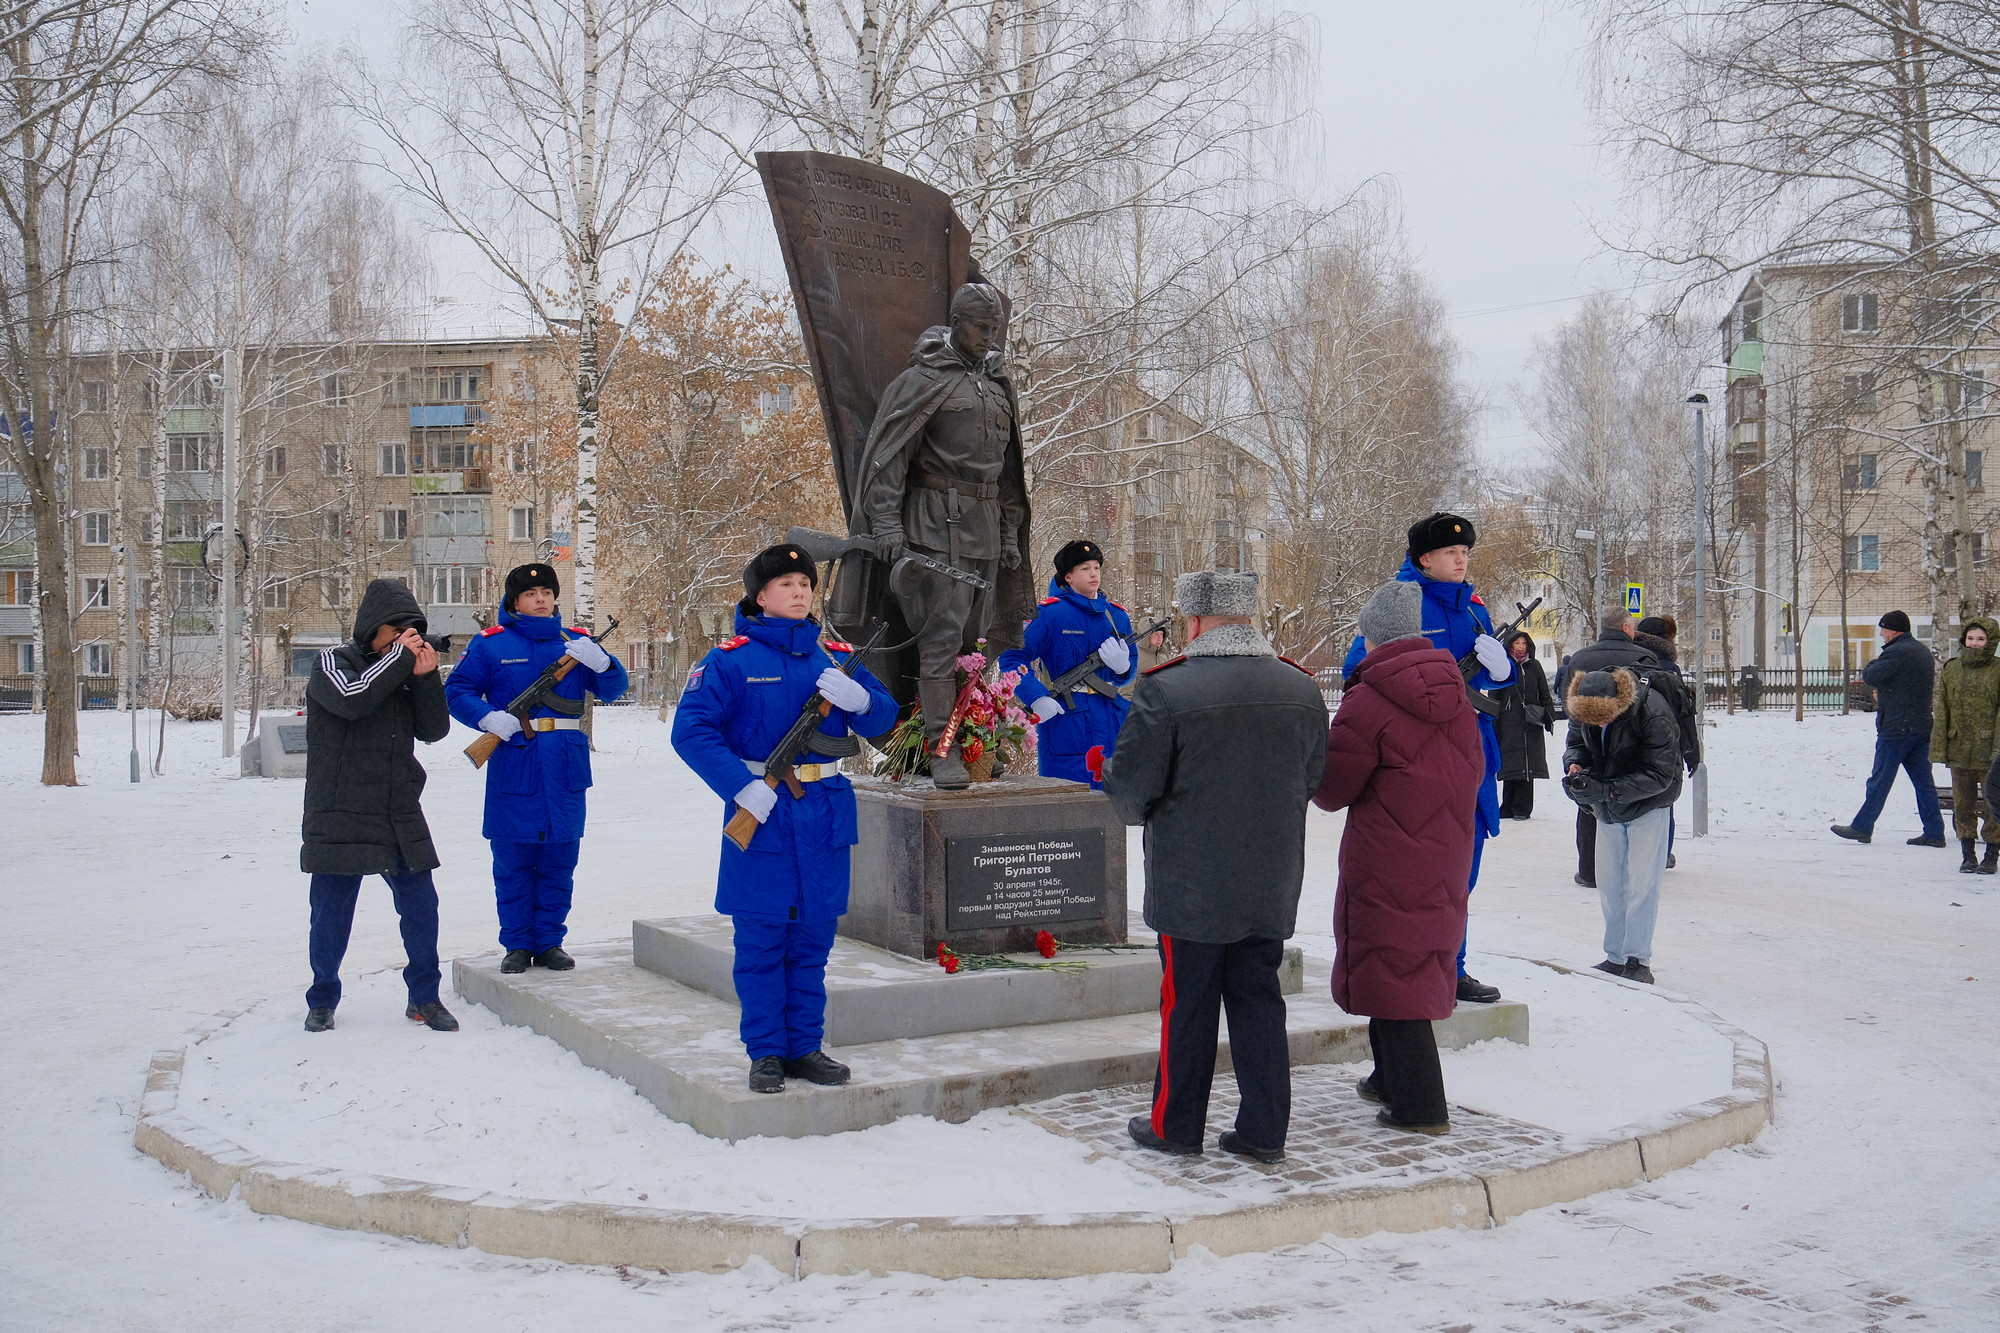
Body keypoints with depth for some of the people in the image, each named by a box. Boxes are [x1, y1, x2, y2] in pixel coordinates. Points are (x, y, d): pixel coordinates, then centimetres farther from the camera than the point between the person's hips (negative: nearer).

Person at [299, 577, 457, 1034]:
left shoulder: (405, 672, 13)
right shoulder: (334, 663, -1)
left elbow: (435, 730, 4)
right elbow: (350, 699, -23)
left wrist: (426, 676, -9)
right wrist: (400, 657, -15)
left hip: (400, 819, 4)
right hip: (339, 818, -4)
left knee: (420, 904, 2)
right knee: (332, 911, 2)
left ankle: (424, 996, 15)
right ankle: (323, 1000, 20)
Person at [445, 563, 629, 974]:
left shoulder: (575, 643, 12)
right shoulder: (490, 643, 4)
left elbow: (613, 689, 9)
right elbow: (457, 691, 3)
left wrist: (599, 661, -13)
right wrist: (488, 717, -15)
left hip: (565, 769, 3)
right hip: (513, 766, -3)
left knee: (559, 861, 8)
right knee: (512, 862, 2)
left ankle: (550, 941, 18)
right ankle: (518, 944, 13)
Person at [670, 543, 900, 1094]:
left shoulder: (834, 656, 10)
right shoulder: (731, 659, -4)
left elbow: (883, 720, 8)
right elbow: (691, 730, -11)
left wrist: (859, 699, -15)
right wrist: (743, 787, -19)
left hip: (825, 815, 4)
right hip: (761, 813, -4)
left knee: (813, 935, 11)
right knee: (761, 937, 2)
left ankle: (805, 1047, 21)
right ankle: (766, 1051, 13)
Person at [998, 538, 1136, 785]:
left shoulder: (1117, 616, 12)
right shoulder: (1050, 613, -5)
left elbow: (1130, 672, 19)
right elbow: (1012, 658, -8)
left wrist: (1123, 667, -6)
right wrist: (1037, 698, -19)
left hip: (1111, 725, 5)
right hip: (1064, 719, -5)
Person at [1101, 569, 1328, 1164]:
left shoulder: (1166, 691, -15)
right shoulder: (1302, 689, 2)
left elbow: (1132, 789, -13)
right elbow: (1313, 780, 12)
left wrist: (1106, 768, 10)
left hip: (1191, 881, -4)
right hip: (1272, 881, 4)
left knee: (1188, 1003, 7)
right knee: (1259, 998, 12)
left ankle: (1175, 1126, 19)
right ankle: (1263, 1131, 16)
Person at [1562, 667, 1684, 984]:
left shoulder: (1654, 714, -29)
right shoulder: (1580, 709, -13)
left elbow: (1659, 775, -28)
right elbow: (1576, 742, 5)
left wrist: (1606, 790, -36)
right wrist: (1575, 763, -20)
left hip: (1648, 804, -5)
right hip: (1608, 807, 6)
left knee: (1641, 883, -10)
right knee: (1608, 884, 7)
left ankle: (1638, 960, -2)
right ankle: (1616, 957, 16)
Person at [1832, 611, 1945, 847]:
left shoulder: (1896, 652, -15)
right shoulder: (1923, 651, 16)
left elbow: (1871, 677, -15)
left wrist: (1873, 663, 4)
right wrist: (1885, 692, 16)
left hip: (1896, 727, -8)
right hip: (1922, 727, 9)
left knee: (1879, 780, -1)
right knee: (1923, 781, 8)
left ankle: (1862, 827, 5)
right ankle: (1934, 832, 6)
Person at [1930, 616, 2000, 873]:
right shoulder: (1952, 669, 8)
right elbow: (1942, 711, 10)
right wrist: (1939, 747, 5)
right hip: (1959, 750, 3)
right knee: (1962, 805, 8)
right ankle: (1968, 856, 19)